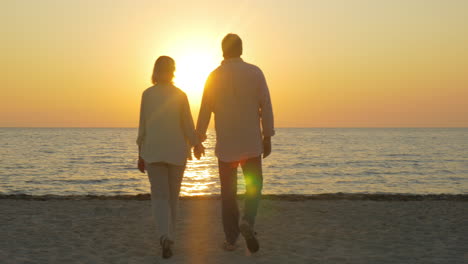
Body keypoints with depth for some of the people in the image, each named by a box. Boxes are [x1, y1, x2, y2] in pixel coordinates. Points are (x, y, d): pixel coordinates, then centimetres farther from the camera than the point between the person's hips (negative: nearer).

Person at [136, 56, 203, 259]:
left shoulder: (147, 94, -3)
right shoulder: (180, 95, -4)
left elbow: (143, 127, -2)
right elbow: (188, 125, -4)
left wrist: (140, 155, 6)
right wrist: (197, 145, 14)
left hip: (153, 151, 0)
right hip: (177, 151, 1)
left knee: (159, 196, 0)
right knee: (172, 195, 16)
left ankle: (166, 237, -22)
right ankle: (169, 236, 25)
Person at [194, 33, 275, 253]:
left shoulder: (214, 76, -2)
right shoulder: (255, 72, -3)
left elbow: (204, 111, -2)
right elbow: (266, 107, -5)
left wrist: (198, 141, 7)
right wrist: (268, 138, 1)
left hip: (225, 145, 1)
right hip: (252, 142, 0)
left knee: (228, 192, 12)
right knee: (253, 187, 13)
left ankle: (231, 239, 12)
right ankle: (247, 222, -13)